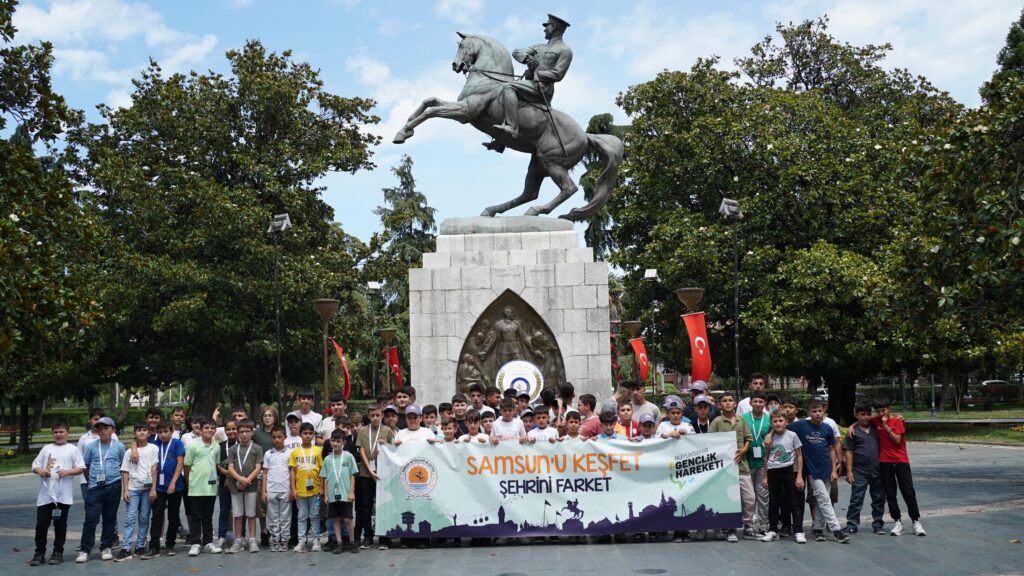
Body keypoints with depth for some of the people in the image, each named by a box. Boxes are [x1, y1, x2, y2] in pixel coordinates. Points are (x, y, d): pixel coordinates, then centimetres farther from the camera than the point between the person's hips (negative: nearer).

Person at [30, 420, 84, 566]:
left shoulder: (73, 449, 5)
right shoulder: (46, 449, 13)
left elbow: (81, 468, 1)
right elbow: (35, 466, 12)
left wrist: (67, 472, -15)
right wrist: (40, 471, -9)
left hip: (64, 495, -2)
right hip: (45, 494, 2)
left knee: (60, 524, 5)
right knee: (41, 523, 1)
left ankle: (58, 553, 14)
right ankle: (39, 553, 10)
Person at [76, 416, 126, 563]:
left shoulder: (119, 446, 0)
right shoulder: (91, 446, 1)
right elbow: (85, 467, 9)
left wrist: (113, 476, 7)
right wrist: (94, 478, 9)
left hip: (113, 486, 0)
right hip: (95, 487, 0)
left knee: (109, 518, 9)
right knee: (91, 519, -4)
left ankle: (106, 548, 19)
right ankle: (85, 550, 3)